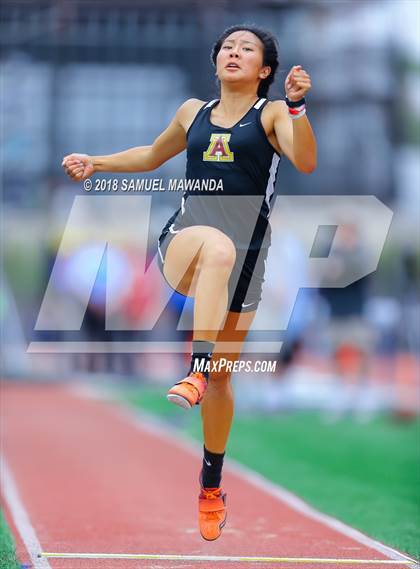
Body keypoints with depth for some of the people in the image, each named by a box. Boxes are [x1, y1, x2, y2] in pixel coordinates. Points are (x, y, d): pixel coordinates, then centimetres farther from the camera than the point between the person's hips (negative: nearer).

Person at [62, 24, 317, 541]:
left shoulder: (272, 114, 7)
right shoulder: (193, 112, 17)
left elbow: (306, 162, -12)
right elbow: (153, 156, 35)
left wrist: (297, 105, -23)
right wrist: (95, 163, 26)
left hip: (246, 250, -1)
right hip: (185, 236, 1)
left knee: (221, 377, 6)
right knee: (217, 245, -40)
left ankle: (211, 487, 25)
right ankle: (195, 372, -49)